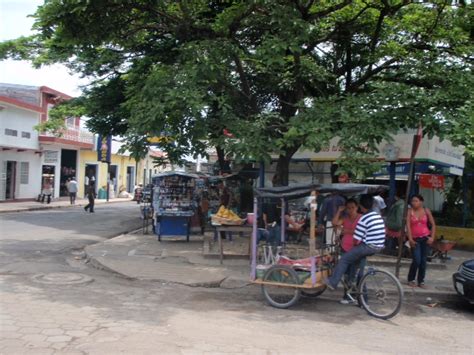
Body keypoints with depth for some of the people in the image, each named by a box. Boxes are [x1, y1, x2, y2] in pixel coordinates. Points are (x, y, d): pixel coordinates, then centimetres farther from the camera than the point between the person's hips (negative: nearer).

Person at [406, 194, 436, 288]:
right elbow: (408, 225, -9)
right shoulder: (409, 211, -4)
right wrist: (410, 239, -17)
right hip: (415, 239, -2)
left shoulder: (426, 211, 3)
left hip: (425, 238, 2)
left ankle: (421, 281, 16)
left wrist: (432, 237, -3)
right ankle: (411, 279, 9)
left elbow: (433, 225, 6)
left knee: (423, 261, 4)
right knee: (416, 260, -10)